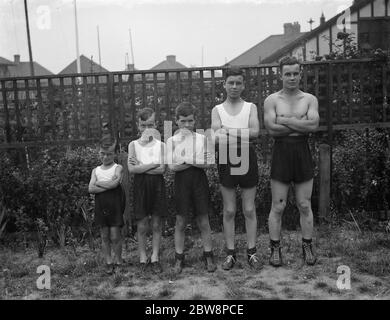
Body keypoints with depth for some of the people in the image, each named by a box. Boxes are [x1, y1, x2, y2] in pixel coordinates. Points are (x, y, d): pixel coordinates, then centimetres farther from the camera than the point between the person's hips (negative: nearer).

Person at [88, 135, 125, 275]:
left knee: (115, 236, 0)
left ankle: (118, 261, 16)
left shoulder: (118, 168, -2)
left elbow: (114, 183, -20)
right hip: (101, 205, 4)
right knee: (104, 236, 10)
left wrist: (99, 183, -8)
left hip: (115, 204, -4)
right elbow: (91, 189, -5)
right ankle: (108, 262, 21)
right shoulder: (96, 170, 8)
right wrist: (108, 186, -16)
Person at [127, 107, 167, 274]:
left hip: (157, 185, 1)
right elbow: (132, 169, -12)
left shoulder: (160, 145, 1)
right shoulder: (134, 144, 1)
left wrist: (141, 166, -12)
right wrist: (153, 164, -14)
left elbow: (162, 169, -11)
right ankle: (143, 257, 18)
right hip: (140, 186, 0)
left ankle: (155, 258, 17)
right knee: (142, 225, 4)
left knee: (156, 224, 5)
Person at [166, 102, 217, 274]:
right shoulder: (172, 141, 3)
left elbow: (207, 163, -4)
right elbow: (172, 166, -7)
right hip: (181, 181, 0)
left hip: (199, 180, 0)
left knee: (203, 221, 6)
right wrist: (197, 162, -11)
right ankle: (179, 259, 16)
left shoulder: (201, 138, 4)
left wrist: (187, 160, -14)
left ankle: (208, 256, 19)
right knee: (181, 222, 5)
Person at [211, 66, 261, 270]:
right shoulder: (217, 110, 7)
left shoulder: (250, 107, 7)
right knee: (229, 211, 6)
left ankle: (251, 252, 16)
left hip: (247, 158, 0)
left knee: (249, 209, 6)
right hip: (226, 160, 0)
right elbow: (216, 137, -7)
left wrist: (228, 131, -15)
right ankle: (230, 253, 15)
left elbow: (255, 132, -10)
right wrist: (243, 134, -19)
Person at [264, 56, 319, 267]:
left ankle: (307, 247, 23)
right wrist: (301, 124, -9)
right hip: (281, 153, -1)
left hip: (303, 153, 1)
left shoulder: (310, 99, 5)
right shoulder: (272, 100, 1)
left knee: (305, 205, 9)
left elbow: (313, 125, -12)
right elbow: (272, 129, -13)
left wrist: (286, 119, -12)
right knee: (278, 206, 4)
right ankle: (275, 248, 18)